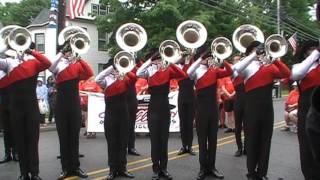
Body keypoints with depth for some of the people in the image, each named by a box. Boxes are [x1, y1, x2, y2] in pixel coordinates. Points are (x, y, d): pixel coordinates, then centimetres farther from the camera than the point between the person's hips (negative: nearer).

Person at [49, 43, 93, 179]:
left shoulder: (77, 65, 7)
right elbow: (51, 68, -20)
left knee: (74, 136, 6)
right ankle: (66, 168, 11)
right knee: (63, 136, 4)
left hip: (75, 104, 1)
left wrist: (79, 59, -16)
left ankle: (75, 167, 14)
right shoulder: (59, 64, 3)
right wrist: (62, 53, -20)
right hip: (61, 104, -1)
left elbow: (89, 74, -10)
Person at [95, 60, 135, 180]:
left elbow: (134, 78, -12)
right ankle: (113, 169, 11)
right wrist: (111, 68, -19)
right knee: (112, 142, 4)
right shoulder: (106, 79, 3)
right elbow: (97, 80, -19)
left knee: (123, 141, 7)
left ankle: (122, 168, 17)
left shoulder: (124, 78, 8)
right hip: (110, 113, -2)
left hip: (123, 112, 2)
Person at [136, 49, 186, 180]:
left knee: (164, 139, 9)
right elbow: (138, 73, -21)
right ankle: (156, 169, 13)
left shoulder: (168, 70, 3)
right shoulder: (149, 71, -1)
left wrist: (171, 63, -17)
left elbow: (183, 75, -11)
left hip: (165, 108, 2)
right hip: (153, 108, -2)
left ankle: (163, 168, 19)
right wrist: (150, 60, -17)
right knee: (154, 139, 4)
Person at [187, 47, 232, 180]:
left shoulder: (214, 70, 9)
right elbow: (188, 74, -24)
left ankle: (211, 167, 19)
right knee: (202, 139, 3)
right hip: (201, 107, -4)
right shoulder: (196, 71, -2)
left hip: (213, 107, 4)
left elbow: (229, 72, -1)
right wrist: (200, 60, -26)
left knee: (213, 138, 9)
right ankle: (203, 168, 12)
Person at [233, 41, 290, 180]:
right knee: (252, 140, 5)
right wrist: (254, 55, -21)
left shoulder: (270, 66, 12)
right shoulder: (247, 67, 1)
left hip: (267, 108, 4)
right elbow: (236, 68, -22)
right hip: (252, 108, -3)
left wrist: (275, 59, -12)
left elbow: (286, 74, -2)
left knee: (265, 140, 9)